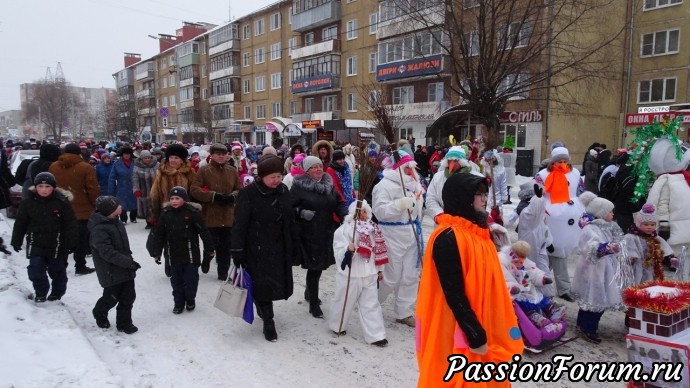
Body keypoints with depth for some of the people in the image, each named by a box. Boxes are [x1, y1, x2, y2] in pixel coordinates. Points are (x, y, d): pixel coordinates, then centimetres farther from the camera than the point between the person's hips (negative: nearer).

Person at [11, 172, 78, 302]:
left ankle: (57, 293, 33)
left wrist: (72, 243, -8)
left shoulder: (62, 202, -9)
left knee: (57, 271, 11)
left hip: (57, 245, -1)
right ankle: (40, 293, 20)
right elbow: (20, 223, 7)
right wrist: (16, 241, 9)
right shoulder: (28, 203, -2)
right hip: (36, 244, 1)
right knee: (36, 270, -2)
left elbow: (70, 224, -6)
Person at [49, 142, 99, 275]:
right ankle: (80, 266, 8)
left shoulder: (53, 167, 4)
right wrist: (95, 204, 0)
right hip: (82, 210, -5)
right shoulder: (85, 167, -13)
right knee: (81, 239, 5)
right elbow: (93, 190, -14)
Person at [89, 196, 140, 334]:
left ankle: (124, 323, 24)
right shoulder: (99, 229, -24)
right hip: (111, 272, -7)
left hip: (125, 269, 7)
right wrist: (128, 262, -30)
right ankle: (100, 313, 41)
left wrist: (129, 259, 18)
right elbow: (107, 252, -28)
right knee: (111, 298, 11)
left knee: (128, 297, 10)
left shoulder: (116, 222, 5)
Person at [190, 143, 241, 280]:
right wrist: (213, 196, -18)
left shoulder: (232, 171, 8)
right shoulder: (203, 170, -3)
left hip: (228, 215, 3)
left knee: (225, 246, 6)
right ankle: (206, 261, 32)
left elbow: (240, 189, 12)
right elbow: (194, 190, -9)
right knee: (212, 243, 0)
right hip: (210, 215, -3)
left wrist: (232, 196, -9)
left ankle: (223, 272, 18)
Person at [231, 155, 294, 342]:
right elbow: (240, 224, -15)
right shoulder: (249, 193, -15)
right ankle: (268, 322, 10)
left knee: (277, 281, 13)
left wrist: (291, 245, 13)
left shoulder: (283, 191, 3)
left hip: (280, 247, 6)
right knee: (263, 283, -3)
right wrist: (237, 251, -17)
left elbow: (290, 219, 12)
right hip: (257, 248, -6)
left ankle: (262, 307, 39)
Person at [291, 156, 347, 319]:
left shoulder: (329, 184, 9)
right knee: (314, 267, -3)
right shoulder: (298, 186, -9)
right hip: (308, 234, -6)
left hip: (326, 233, 6)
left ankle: (309, 292, 43)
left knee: (320, 266, 18)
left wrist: (345, 216, -7)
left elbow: (339, 203, 10)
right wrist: (301, 212, -23)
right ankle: (314, 304, 12)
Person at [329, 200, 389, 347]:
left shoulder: (373, 229, 5)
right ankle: (337, 326, 36)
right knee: (344, 302, 13)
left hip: (370, 274, 4)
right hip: (349, 274, -4)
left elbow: (378, 250, 13)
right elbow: (339, 252, -19)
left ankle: (375, 335, 13)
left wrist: (380, 269, 16)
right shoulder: (344, 229, -13)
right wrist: (348, 250, -39)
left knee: (371, 305, 7)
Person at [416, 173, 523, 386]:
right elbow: (454, 293, -23)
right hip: (457, 334, -9)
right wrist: (475, 335, -21)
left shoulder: (477, 231, 8)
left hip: (482, 325, 9)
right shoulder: (448, 238, -21)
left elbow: (489, 282, 13)